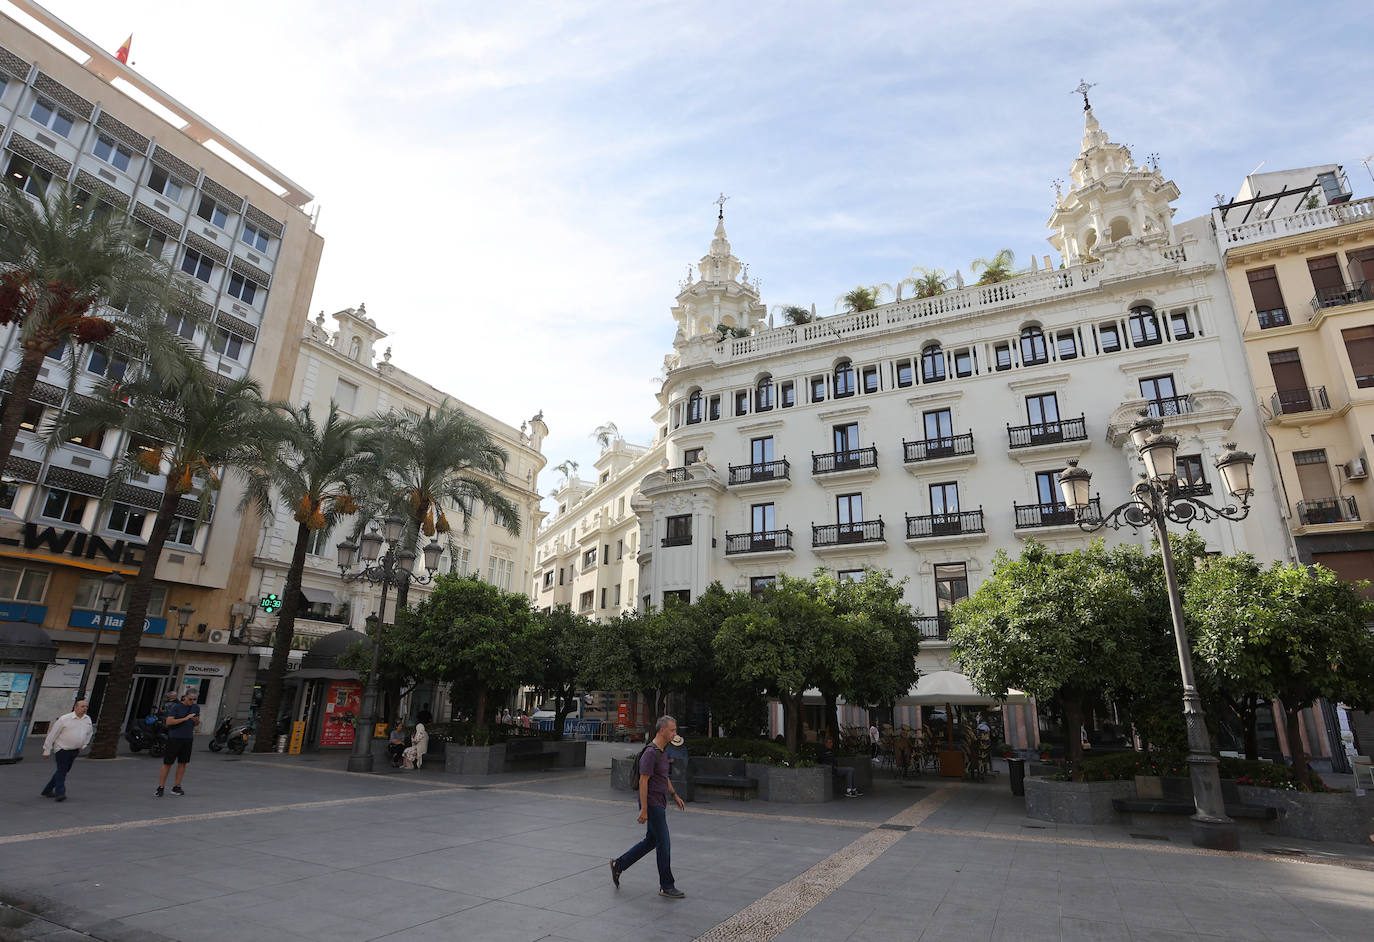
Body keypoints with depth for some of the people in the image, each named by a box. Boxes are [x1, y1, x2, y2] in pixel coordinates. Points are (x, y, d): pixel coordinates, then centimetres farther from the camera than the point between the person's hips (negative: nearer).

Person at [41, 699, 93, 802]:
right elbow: (52, 734, -8)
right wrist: (47, 750, -7)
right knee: (62, 770, -12)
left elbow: (89, 732, 22)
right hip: (62, 748, -6)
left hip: (74, 751, 6)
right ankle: (59, 793, -11)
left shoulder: (87, 719, 4)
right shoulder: (64, 719, -13)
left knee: (65, 770, 12)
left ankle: (47, 790, 28)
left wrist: (83, 745, 16)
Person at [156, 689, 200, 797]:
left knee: (182, 763, 6)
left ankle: (176, 787, 14)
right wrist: (185, 718, -24)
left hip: (188, 739, 4)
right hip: (174, 738, -4)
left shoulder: (196, 707, 7)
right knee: (167, 763, 0)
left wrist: (196, 721, -8)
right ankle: (160, 788, 9)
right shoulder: (176, 707, -8)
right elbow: (169, 722, -18)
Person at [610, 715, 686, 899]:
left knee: (651, 841, 17)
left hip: (659, 804, 10)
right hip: (652, 804, -10)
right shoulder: (650, 753, -21)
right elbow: (643, 782, -21)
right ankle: (667, 886, 11)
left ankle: (619, 865, 26)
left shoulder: (663, 751, 10)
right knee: (664, 844, -1)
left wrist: (675, 795, 23)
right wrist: (644, 810, -21)